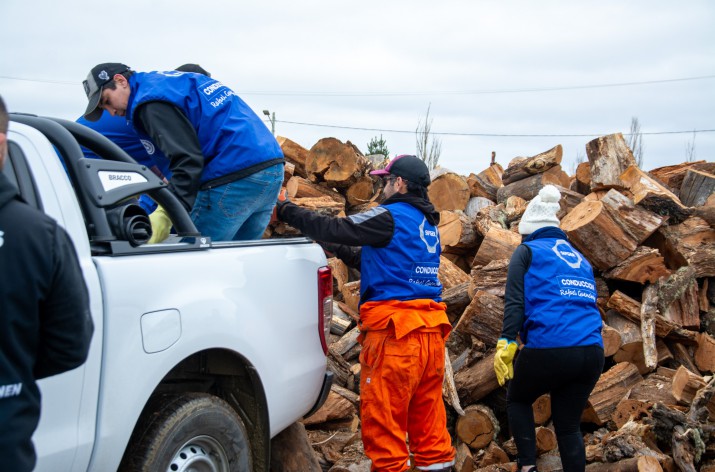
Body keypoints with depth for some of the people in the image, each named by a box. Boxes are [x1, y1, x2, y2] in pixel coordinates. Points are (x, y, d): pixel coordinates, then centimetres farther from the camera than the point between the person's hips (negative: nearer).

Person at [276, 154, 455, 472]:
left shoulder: (391, 217, -7)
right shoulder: (427, 224, 19)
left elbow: (335, 228, -10)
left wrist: (285, 210, 1)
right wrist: (334, 247, 26)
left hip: (394, 330, -8)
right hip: (430, 329, 8)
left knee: (382, 420, -2)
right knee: (428, 420, 10)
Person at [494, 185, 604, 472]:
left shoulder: (527, 251, 8)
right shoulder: (580, 259, 25)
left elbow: (515, 301, -6)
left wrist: (506, 343, -12)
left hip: (547, 349, -5)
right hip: (592, 352, 5)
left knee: (517, 400, 21)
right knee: (569, 424, 17)